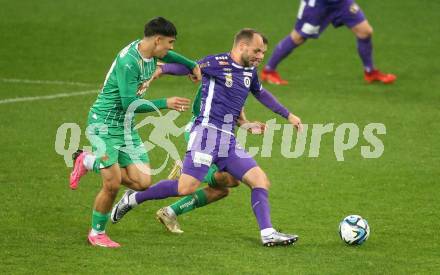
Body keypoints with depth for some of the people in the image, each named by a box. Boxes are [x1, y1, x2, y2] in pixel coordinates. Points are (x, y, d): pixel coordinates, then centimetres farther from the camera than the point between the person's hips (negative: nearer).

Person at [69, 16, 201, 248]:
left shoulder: (149, 51, 2)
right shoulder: (128, 62, -25)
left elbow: (169, 56, 28)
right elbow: (129, 104, -26)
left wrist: (192, 65, 30)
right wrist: (165, 104, -22)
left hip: (126, 127, 8)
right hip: (104, 125, -8)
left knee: (142, 182, -3)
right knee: (112, 184, -11)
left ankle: (89, 162, 16)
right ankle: (97, 234, 12)